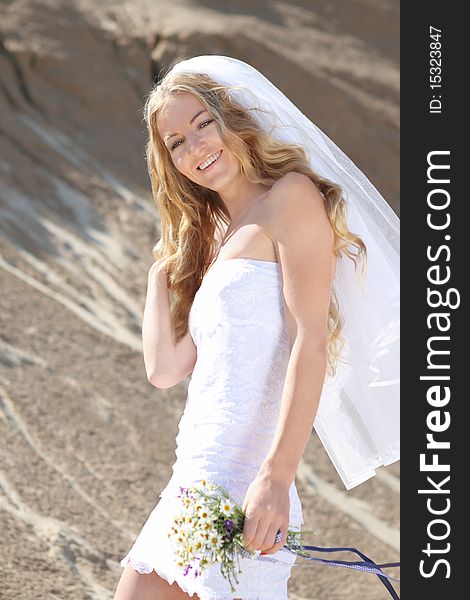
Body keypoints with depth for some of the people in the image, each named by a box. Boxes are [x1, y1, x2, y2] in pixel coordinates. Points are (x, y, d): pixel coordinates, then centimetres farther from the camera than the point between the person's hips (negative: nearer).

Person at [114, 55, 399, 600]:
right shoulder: (213, 242, 22)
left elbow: (311, 342, -14)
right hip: (189, 493, 9)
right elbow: (165, 367, 15)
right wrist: (161, 268, 22)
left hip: (240, 494, -9)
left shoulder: (290, 195, -3)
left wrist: (276, 475, -23)